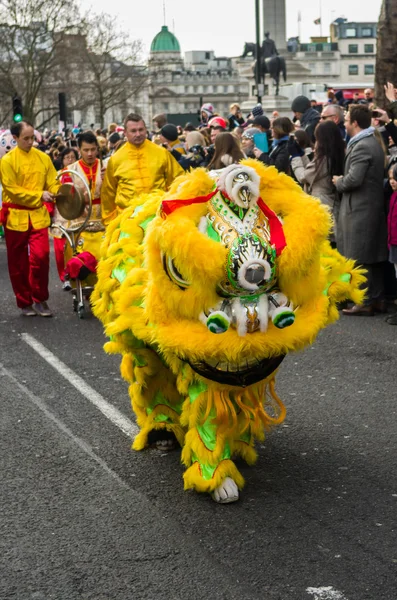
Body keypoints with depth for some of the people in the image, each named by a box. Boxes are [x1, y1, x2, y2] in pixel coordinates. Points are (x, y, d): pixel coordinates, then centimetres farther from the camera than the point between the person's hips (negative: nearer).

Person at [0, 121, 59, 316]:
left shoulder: (43, 158, 5)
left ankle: (40, 300, 4)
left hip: (38, 215, 2)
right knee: (18, 262, 5)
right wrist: (39, 196, -16)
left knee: (41, 256, -13)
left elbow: (53, 182, 8)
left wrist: (55, 194, -14)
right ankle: (24, 302, 19)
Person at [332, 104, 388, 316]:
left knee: (360, 259, -5)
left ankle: (365, 303, -2)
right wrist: (343, 180, 11)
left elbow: (353, 179, -25)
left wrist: (338, 182, -6)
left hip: (359, 209, -10)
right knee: (374, 257, 13)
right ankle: (378, 299, 18)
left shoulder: (361, 147, -18)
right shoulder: (373, 142, 14)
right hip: (373, 206, 10)